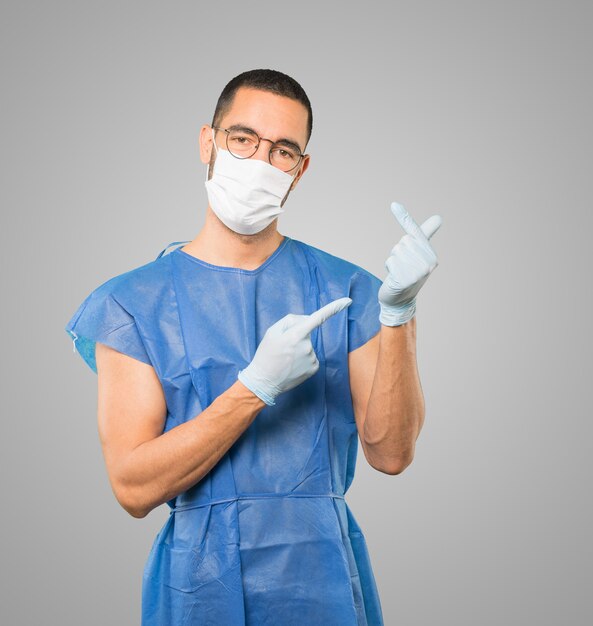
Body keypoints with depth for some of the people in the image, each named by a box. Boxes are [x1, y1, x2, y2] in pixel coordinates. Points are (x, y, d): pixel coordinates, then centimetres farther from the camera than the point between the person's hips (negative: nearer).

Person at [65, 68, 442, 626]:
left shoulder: (345, 290, 0)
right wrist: (257, 386, -23)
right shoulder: (132, 303, -5)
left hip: (323, 579, 2)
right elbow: (134, 487, -13)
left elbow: (390, 453, -7)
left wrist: (397, 313, -19)